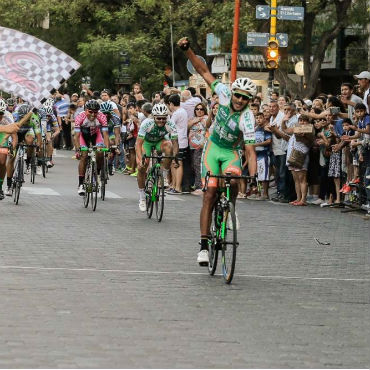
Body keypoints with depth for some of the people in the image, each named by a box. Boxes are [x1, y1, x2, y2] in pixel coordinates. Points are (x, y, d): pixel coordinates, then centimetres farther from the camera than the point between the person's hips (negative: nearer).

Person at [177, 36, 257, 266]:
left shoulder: (247, 118, -25)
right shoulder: (225, 94, -18)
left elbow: (250, 150, -27)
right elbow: (204, 72, -11)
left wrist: (253, 176, -40)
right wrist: (188, 50, -20)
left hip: (231, 152, -2)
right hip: (213, 147, 2)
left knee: (233, 181, -33)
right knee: (210, 194, -10)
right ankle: (204, 244, -9)